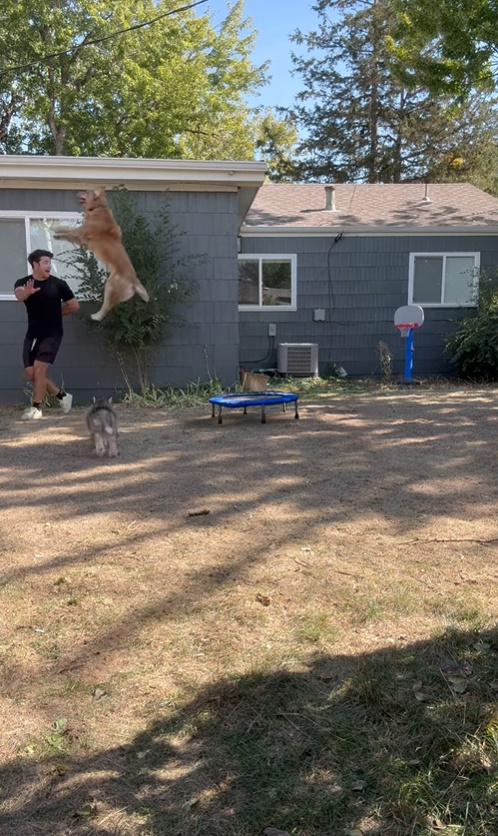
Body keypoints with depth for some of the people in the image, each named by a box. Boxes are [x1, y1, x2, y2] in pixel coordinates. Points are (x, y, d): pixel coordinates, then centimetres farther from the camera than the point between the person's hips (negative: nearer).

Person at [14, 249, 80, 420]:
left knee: (39, 368, -14)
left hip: (52, 334, -4)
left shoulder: (58, 284, -4)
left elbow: (74, 306, 5)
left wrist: (56, 313, 4)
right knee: (31, 373, 4)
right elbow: (19, 295, -26)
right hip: (32, 335, 4)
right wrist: (27, 292, -48)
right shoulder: (23, 282, -2)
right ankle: (63, 397, 21)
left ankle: (36, 408, -2)